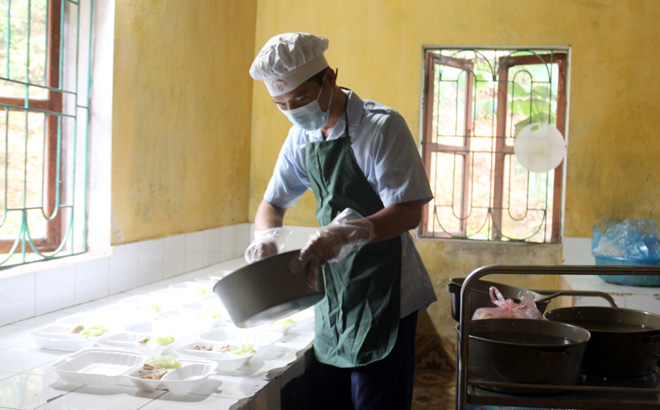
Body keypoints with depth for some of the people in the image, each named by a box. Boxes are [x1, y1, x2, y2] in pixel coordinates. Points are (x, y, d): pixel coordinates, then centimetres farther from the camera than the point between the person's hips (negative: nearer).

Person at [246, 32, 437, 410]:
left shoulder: (382, 126, -14)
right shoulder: (301, 137, 8)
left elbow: (408, 212, -19)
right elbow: (273, 204, 15)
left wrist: (346, 233, -35)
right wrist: (268, 235, -8)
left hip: (382, 296, -7)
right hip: (332, 294, 7)